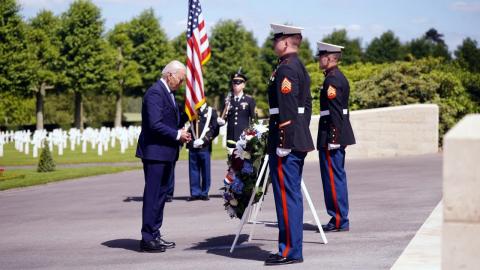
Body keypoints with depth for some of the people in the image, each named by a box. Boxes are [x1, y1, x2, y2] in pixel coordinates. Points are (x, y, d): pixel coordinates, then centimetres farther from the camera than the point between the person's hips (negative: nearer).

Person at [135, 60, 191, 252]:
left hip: (166, 152, 10)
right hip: (155, 152, -10)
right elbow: (155, 125, -23)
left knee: (161, 195, 13)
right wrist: (177, 135, -15)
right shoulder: (155, 93, -15)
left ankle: (155, 235, 21)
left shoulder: (168, 93, 17)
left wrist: (180, 134, 7)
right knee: (153, 195, -6)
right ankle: (148, 239, -2)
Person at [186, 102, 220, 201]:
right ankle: (195, 193, 8)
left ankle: (204, 193, 8)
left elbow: (215, 130, -1)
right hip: (192, 146, 2)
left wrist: (203, 140, -9)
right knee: (193, 170, 2)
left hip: (205, 146, -2)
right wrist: (191, 141, -4)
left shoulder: (211, 111, 5)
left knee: (205, 171, 1)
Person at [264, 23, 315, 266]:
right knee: (293, 195, 13)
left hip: (286, 141, -10)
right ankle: (291, 247, 20)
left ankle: (290, 252, -2)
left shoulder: (285, 69, -15)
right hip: (300, 141, 10)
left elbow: (287, 111, -21)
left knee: (286, 197, -6)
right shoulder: (300, 67, 16)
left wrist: (282, 145, -21)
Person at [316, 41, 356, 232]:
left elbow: (335, 111, -21)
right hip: (339, 135, 10)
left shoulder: (332, 79, -15)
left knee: (333, 177, -6)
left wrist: (333, 137, -22)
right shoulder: (339, 77, 16)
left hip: (332, 135, -10)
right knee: (337, 176, 13)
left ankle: (339, 220, -2)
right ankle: (340, 218, 19)